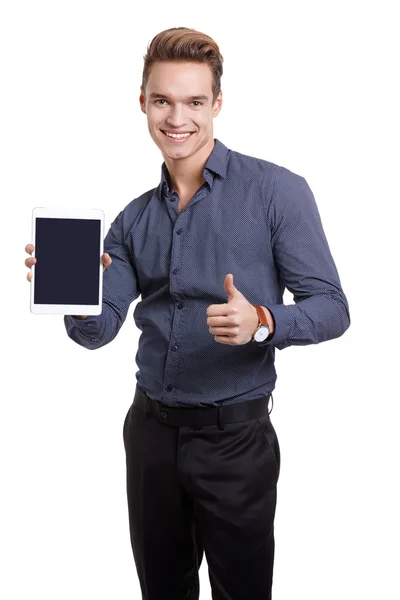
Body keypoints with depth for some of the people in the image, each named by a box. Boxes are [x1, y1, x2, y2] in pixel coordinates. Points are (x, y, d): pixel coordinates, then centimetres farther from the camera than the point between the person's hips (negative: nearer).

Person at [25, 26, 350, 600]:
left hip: (235, 437, -4)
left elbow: (331, 308, -10)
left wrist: (261, 322, -30)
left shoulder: (276, 191, -10)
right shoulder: (135, 219, 6)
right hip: (150, 429, 5)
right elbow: (98, 330, 2)